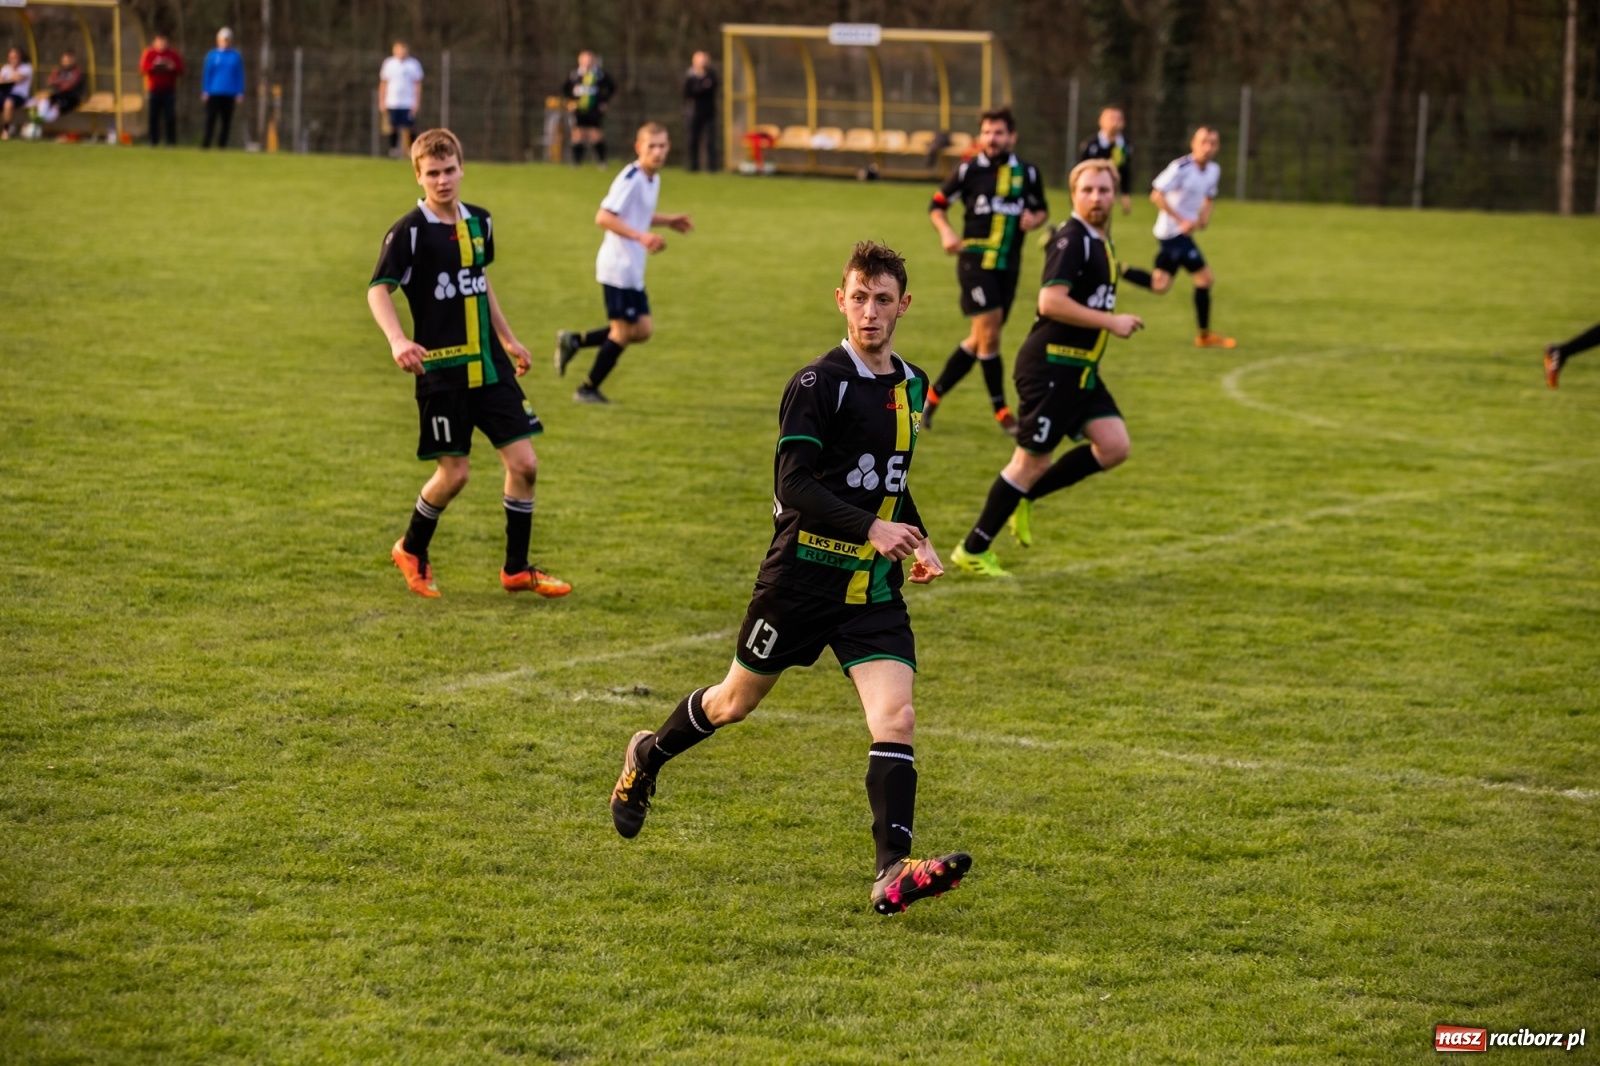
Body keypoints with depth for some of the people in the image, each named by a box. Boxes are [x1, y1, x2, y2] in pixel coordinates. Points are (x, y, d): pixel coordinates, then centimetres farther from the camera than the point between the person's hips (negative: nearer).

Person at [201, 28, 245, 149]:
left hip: (229, 94, 2)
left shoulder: (236, 56, 5)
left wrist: (240, 93, 2)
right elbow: (206, 74, 4)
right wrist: (205, 91, -2)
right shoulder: (212, 55, 3)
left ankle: (222, 144, 9)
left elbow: (240, 75, 8)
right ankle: (206, 143, -8)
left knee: (226, 121, 4)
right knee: (211, 119, -7)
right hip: (214, 93, -2)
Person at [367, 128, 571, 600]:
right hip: (441, 371, -6)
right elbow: (378, 289, -16)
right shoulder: (410, 231, -11)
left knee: (523, 463, 1)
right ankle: (411, 551, 25)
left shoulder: (479, 221, 8)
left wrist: (508, 339, 27)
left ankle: (517, 569, 14)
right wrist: (398, 340, -33)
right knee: (453, 473, -2)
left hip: (489, 366, 6)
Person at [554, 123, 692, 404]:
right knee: (623, 331, -2)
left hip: (632, 270, 9)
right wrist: (641, 236, -30)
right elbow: (603, 217, -25)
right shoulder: (630, 178, -18)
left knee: (642, 330, 9)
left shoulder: (653, 179, 11)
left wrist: (669, 221, 16)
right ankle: (588, 390, 12)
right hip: (618, 267, -9)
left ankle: (574, 340, 17)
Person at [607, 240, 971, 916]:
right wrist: (870, 528, -29)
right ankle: (647, 758, 43)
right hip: (802, 577, -4)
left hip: (874, 589, 5)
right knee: (737, 701, 14)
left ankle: (893, 873, -20)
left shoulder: (913, 387, 9)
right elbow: (792, 484, -21)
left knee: (895, 718, -14)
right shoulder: (817, 384, -13)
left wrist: (917, 542, 9)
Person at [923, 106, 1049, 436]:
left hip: (1008, 265, 4)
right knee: (989, 332, -14)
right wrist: (946, 233, -11)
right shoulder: (969, 170, -3)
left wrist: (1035, 218, -5)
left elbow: (1041, 209, 19)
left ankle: (933, 395, 23)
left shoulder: (1027, 173, 5)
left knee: (978, 340, 8)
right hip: (975, 260, -4)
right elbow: (937, 205, 6)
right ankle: (1001, 411, -5)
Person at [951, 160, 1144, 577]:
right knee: (1033, 460, -2)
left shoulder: (1100, 241, 13)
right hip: (1050, 366, -9)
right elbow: (1050, 302, -27)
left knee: (1113, 446, -1)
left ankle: (1024, 497, 14)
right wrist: (1110, 321, -23)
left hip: (1080, 368, 9)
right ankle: (973, 551, 10)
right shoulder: (1072, 239, -16)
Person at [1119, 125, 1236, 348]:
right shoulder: (1181, 168, -19)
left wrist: (1205, 217, 1)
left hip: (1182, 232, 9)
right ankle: (1205, 336, 3)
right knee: (1204, 277, -7)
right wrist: (1182, 220, -23)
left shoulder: (1214, 171, 5)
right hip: (1173, 230, -9)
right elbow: (1156, 195, -20)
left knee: (1159, 286, 12)